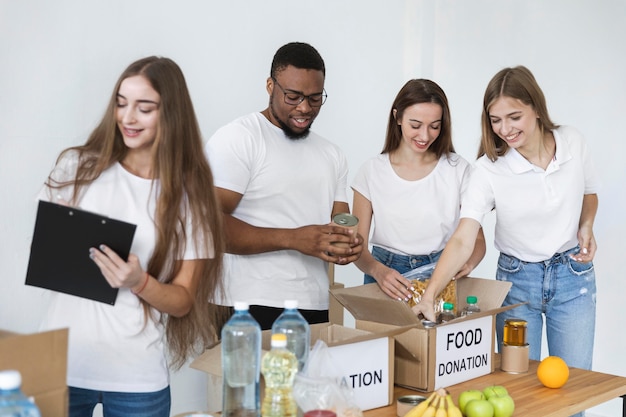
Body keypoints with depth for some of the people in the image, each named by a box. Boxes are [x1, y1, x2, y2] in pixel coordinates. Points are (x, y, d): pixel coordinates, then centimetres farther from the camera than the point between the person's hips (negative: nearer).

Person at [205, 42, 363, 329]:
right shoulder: (236, 138, -5)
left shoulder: (332, 154, 17)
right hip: (251, 309, -6)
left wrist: (348, 245, -8)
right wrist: (294, 239, -24)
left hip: (316, 309, 6)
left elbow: (341, 222, 17)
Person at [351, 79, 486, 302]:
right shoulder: (372, 172, 0)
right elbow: (358, 245, -1)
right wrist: (377, 270, -22)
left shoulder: (458, 169, 1)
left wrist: (468, 262, -18)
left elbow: (477, 238, 4)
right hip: (387, 281, 0)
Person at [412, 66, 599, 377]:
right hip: (516, 279, -1)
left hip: (573, 274, 2)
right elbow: (462, 241, -24)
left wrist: (586, 227, -6)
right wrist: (428, 297, -35)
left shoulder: (572, 142, -8)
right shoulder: (489, 170, -16)